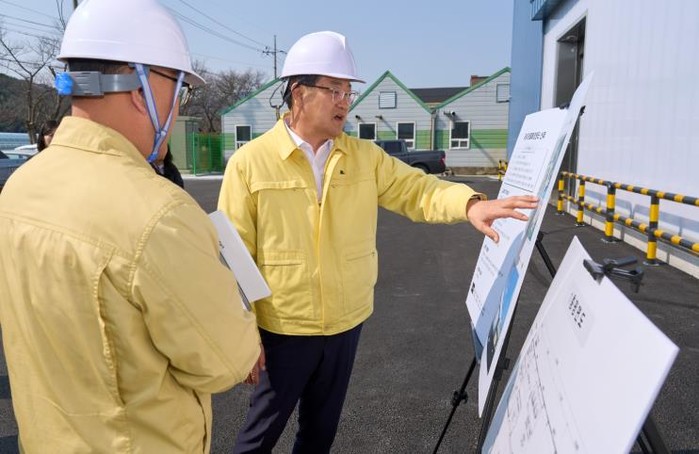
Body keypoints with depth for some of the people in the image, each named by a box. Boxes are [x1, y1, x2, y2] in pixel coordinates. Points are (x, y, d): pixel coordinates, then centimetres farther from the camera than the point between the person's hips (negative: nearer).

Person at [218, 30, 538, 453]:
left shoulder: (365, 156, 0)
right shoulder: (250, 162, -11)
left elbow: (415, 188, -5)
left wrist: (470, 204, -26)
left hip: (346, 324, 4)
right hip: (284, 329, -3)